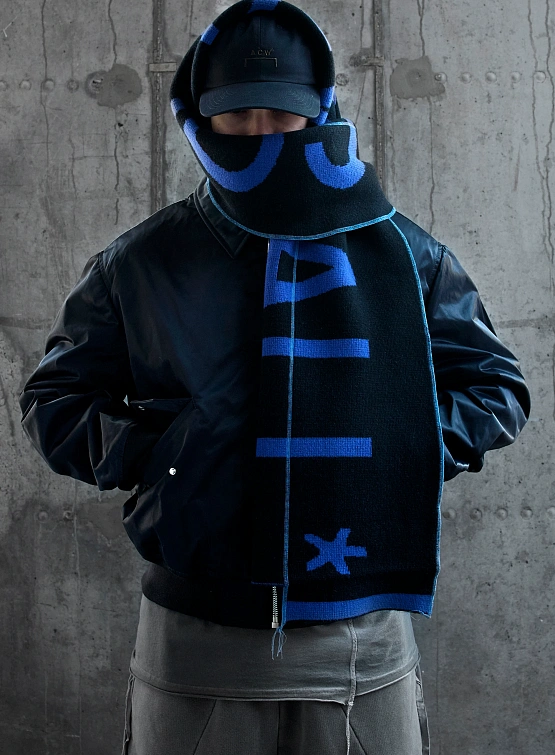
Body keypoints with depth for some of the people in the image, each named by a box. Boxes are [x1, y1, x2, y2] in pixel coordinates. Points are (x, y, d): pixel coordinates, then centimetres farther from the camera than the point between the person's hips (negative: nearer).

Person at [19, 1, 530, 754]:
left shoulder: (404, 255, 4)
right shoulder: (141, 262, 4)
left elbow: (498, 388, 10)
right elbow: (53, 399, 11)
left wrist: (401, 439, -8)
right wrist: (146, 450, -8)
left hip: (367, 638, 1)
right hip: (195, 637, 0)